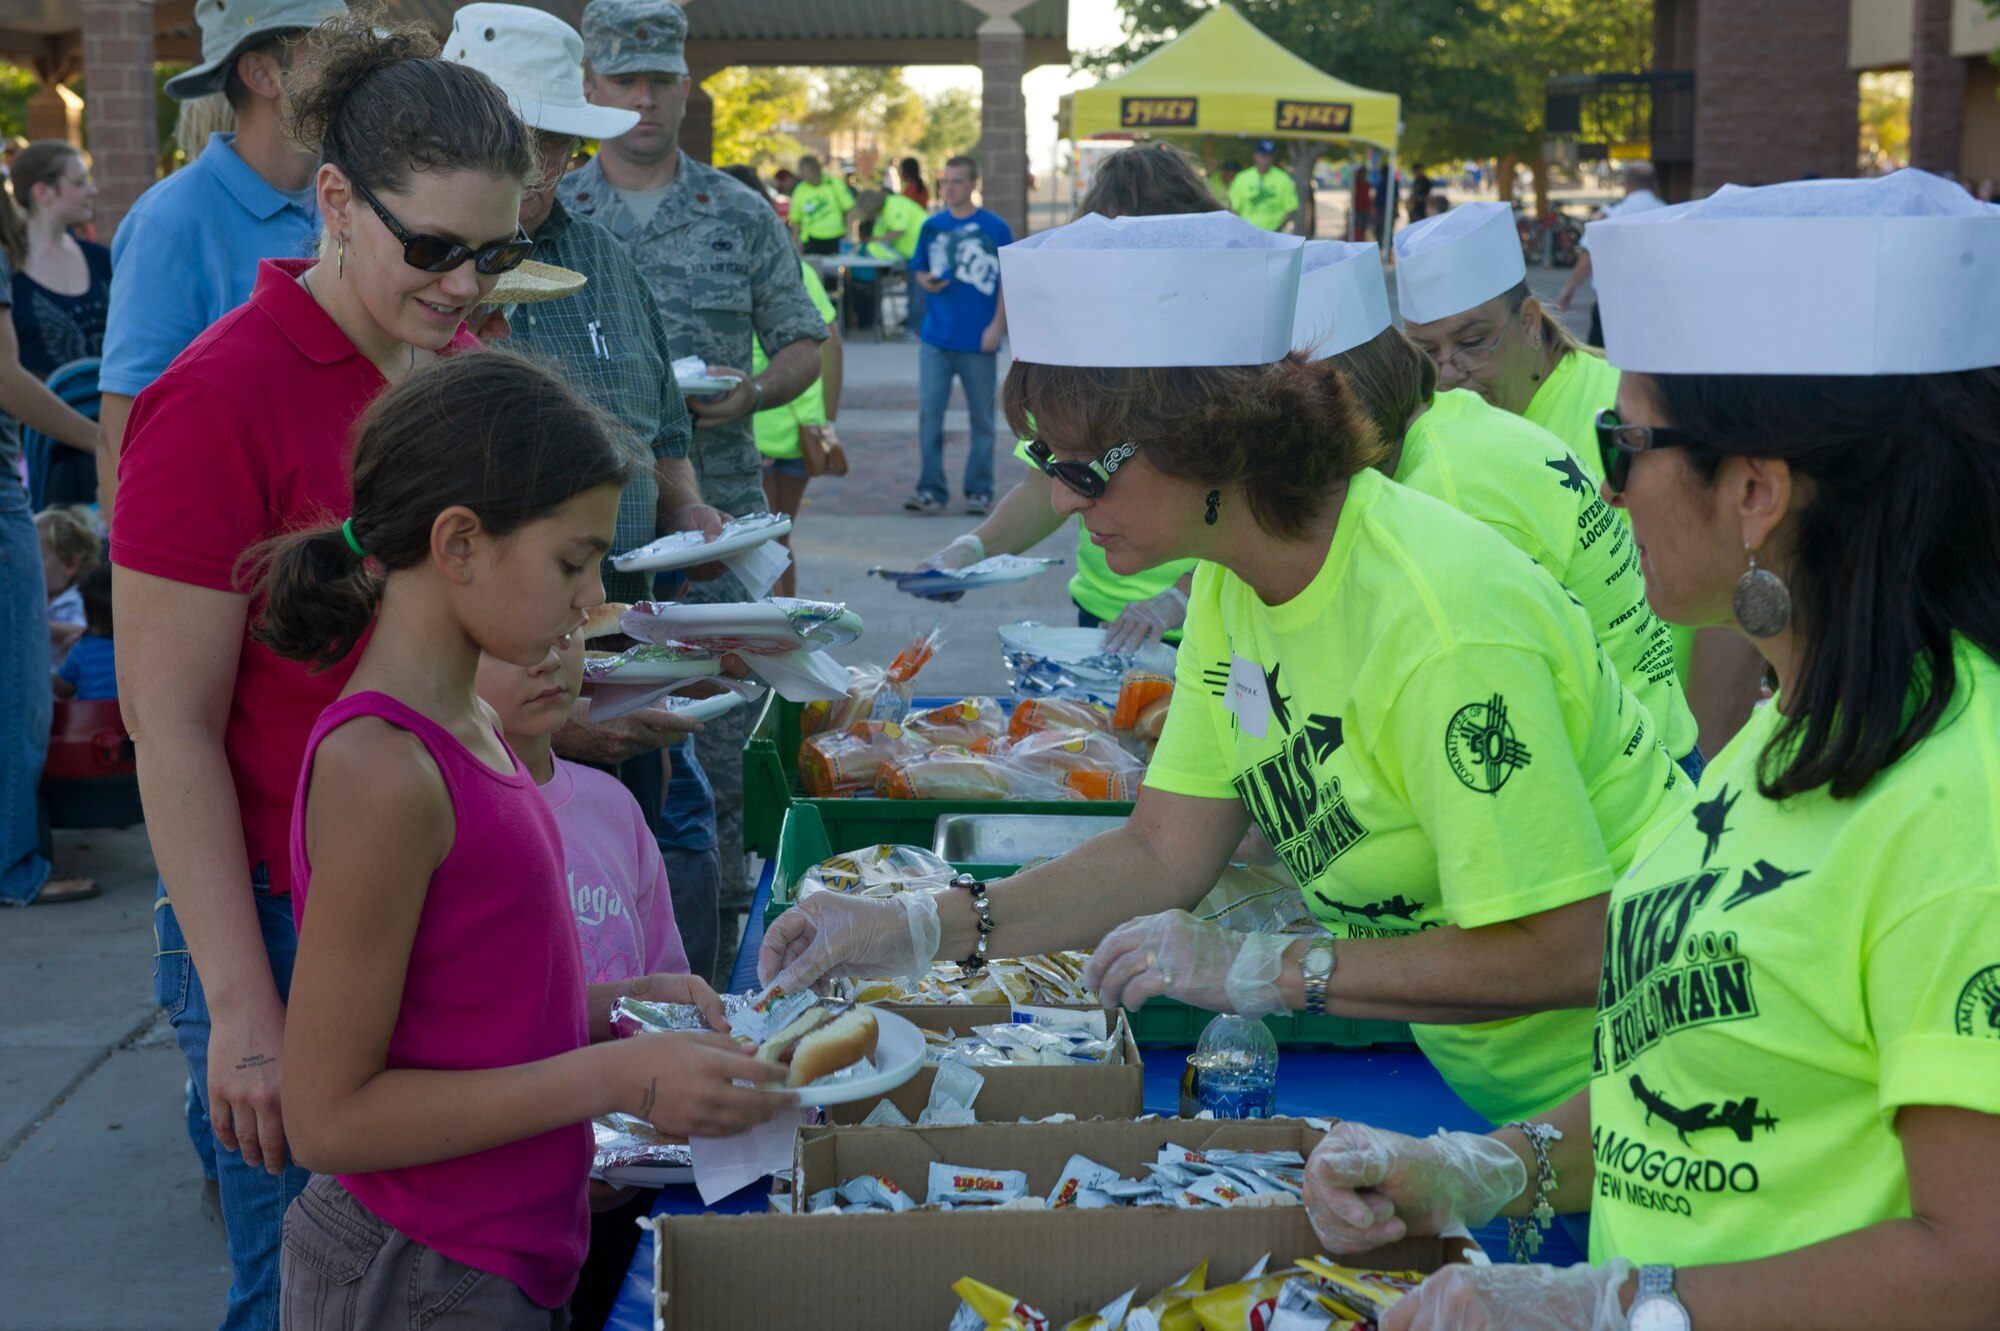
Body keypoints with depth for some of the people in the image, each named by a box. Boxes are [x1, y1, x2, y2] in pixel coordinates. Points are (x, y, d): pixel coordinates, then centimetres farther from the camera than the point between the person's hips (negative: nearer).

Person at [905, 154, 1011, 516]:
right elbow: (919, 270, 15)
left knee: (981, 418, 7)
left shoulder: (995, 228, -3)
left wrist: (997, 326, -9)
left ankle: (979, 492, 16)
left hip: (978, 340, -2)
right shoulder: (932, 226, 6)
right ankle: (931, 490, 5)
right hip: (936, 337, 3)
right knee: (929, 414, -2)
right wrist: (927, 281, -8)